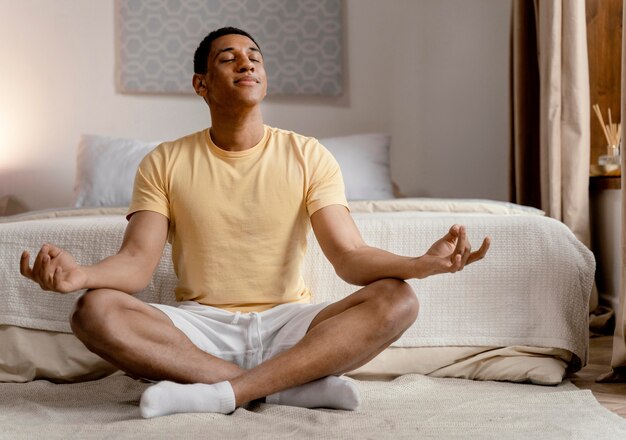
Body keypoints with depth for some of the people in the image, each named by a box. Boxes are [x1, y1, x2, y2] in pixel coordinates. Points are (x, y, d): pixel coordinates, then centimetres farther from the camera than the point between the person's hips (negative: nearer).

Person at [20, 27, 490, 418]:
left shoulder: (309, 157, 1)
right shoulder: (165, 163, 3)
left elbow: (350, 256, -9)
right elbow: (137, 260, -7)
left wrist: (423, 262, -30)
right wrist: (81, 274, -31)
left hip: (287, 322, 0)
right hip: (200, 325, 0)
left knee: (397, 299, -25)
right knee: (94, 310, -28)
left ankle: (223, 391, -31)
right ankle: (296, 382, -28)